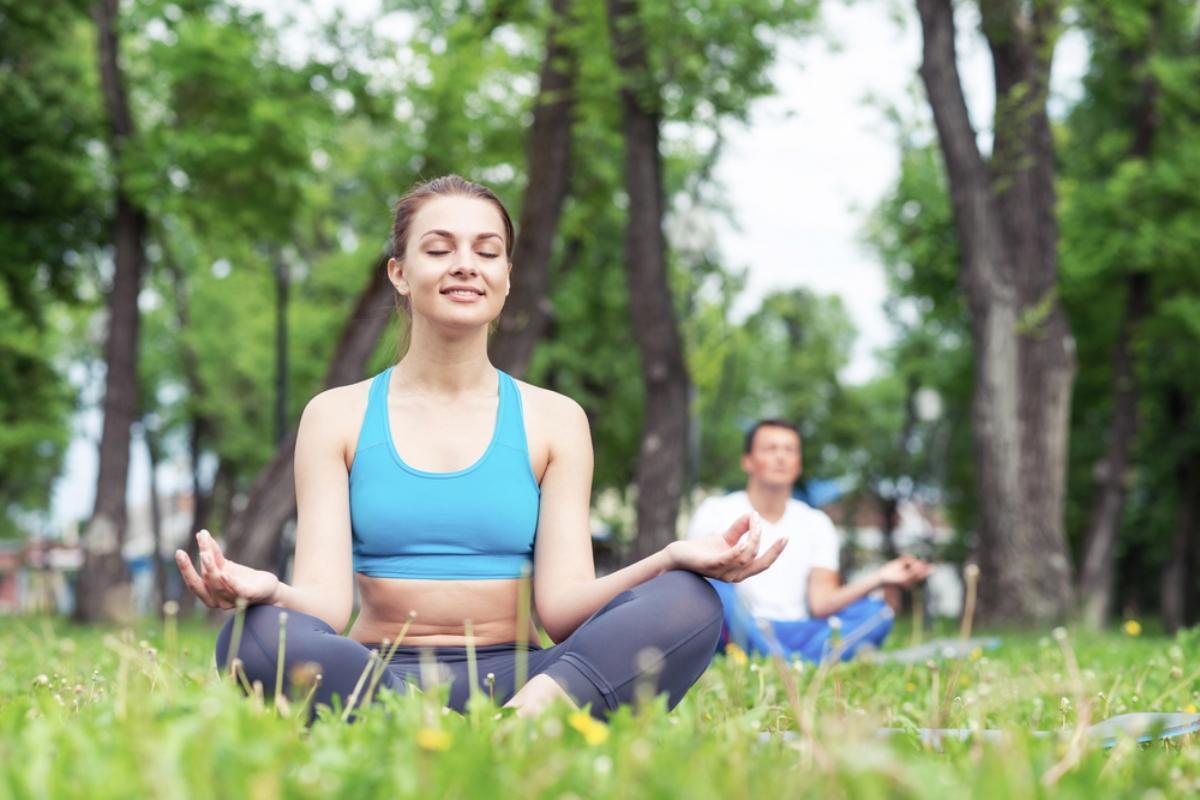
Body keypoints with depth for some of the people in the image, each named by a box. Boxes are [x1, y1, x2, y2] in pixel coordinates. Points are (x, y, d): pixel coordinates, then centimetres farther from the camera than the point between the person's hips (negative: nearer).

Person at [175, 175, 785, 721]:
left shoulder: (554, 421, 10)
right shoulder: (337, 417, 8)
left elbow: (562, 604, -1)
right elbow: (325, 600, -4)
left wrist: (673, 558, -20)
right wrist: (264, 590, -28)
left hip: (512, 677, 1)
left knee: (689, 604, -23)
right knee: (256, 636, -33)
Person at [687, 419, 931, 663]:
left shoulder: (816, 523, 13)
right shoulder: (715, 513, 5)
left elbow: (821, 603, 0)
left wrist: (879, 578, -16)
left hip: (798, 639, 3)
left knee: (877, 610, -18)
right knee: (715, 583, -32)